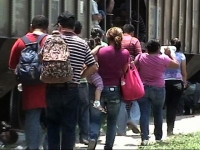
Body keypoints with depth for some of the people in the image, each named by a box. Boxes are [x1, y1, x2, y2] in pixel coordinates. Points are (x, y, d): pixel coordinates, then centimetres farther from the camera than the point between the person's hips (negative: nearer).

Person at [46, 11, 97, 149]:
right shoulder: (82, 44, 1)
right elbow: (93, 68, 1)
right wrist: (78, 77, 9)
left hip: (53, 89, 0)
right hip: (72, 90, 0)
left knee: (53, 124, 13)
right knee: (69, 126, 7)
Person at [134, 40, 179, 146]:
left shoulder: (140, 57, -4)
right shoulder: (163, 59, -5)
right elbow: (176, 65, 8)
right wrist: (169, 54, 18)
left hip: (142, 89, 0)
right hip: (158, 89, 0)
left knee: (144, 113, -3)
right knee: (158, 113, 17)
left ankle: (144, 138, -15)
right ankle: (158, 137, 25)